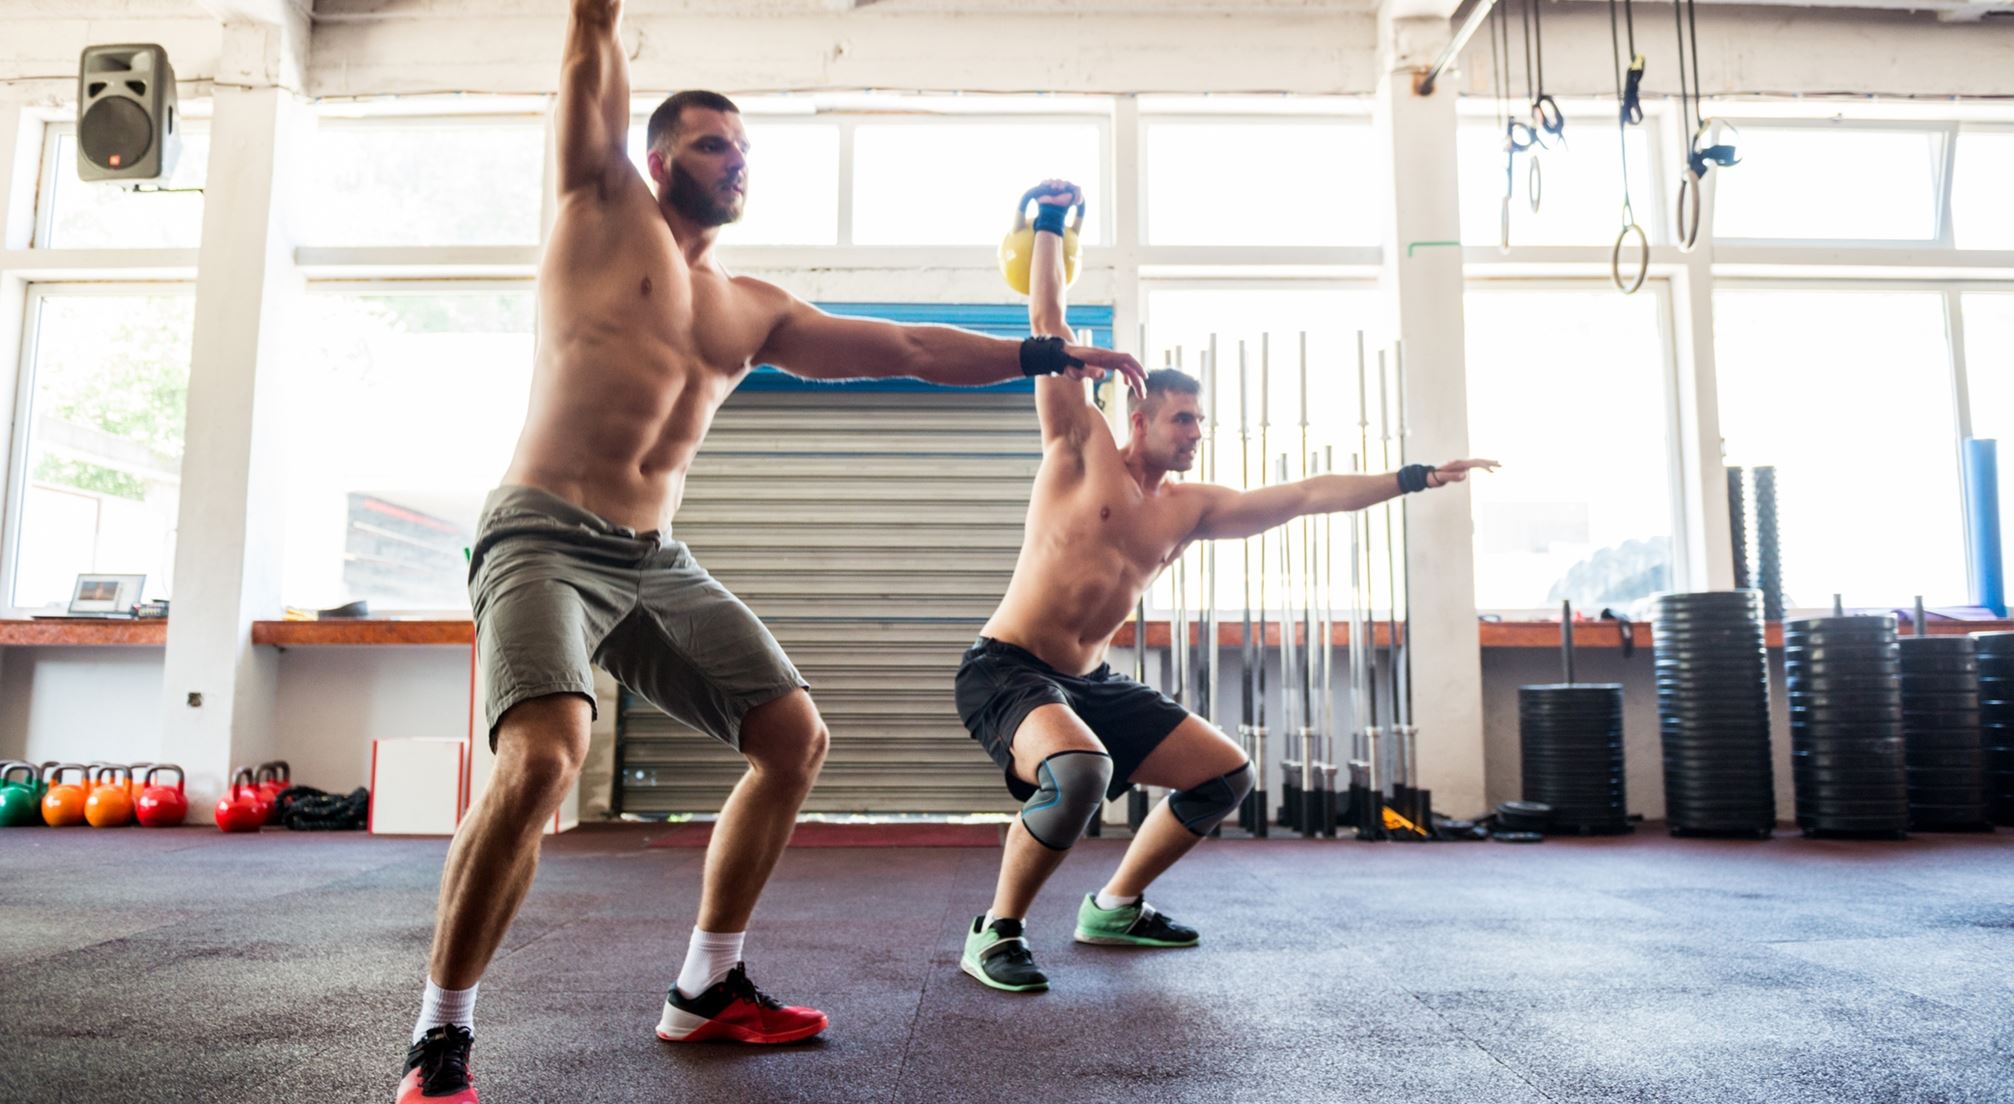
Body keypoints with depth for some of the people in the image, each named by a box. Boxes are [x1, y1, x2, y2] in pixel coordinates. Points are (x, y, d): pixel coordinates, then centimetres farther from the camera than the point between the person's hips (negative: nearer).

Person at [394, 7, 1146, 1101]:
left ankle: (706, 990, 16)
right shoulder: (604, 212, 6)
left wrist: (1043, 355, 12)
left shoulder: (754, 309, 17)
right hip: (546, 539, -6)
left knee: (795, 735, 2)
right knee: (542, 757, -29)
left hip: (659, 562, 7)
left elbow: (908, 346, 15)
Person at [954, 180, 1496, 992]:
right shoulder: (1082, 452, -6)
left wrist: (1414, 478, 9)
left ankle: (1114, 909, 25)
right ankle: (995, 933, -15)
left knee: (1225, 774, 11)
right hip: (1006, 670, -7)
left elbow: (1303, 496, 10)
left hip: (1088, 681, 8)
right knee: (1079, 773, -37)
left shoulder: (1192, 508, 8)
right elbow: (1049, 330, -8)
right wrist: (1050, 227, -5)